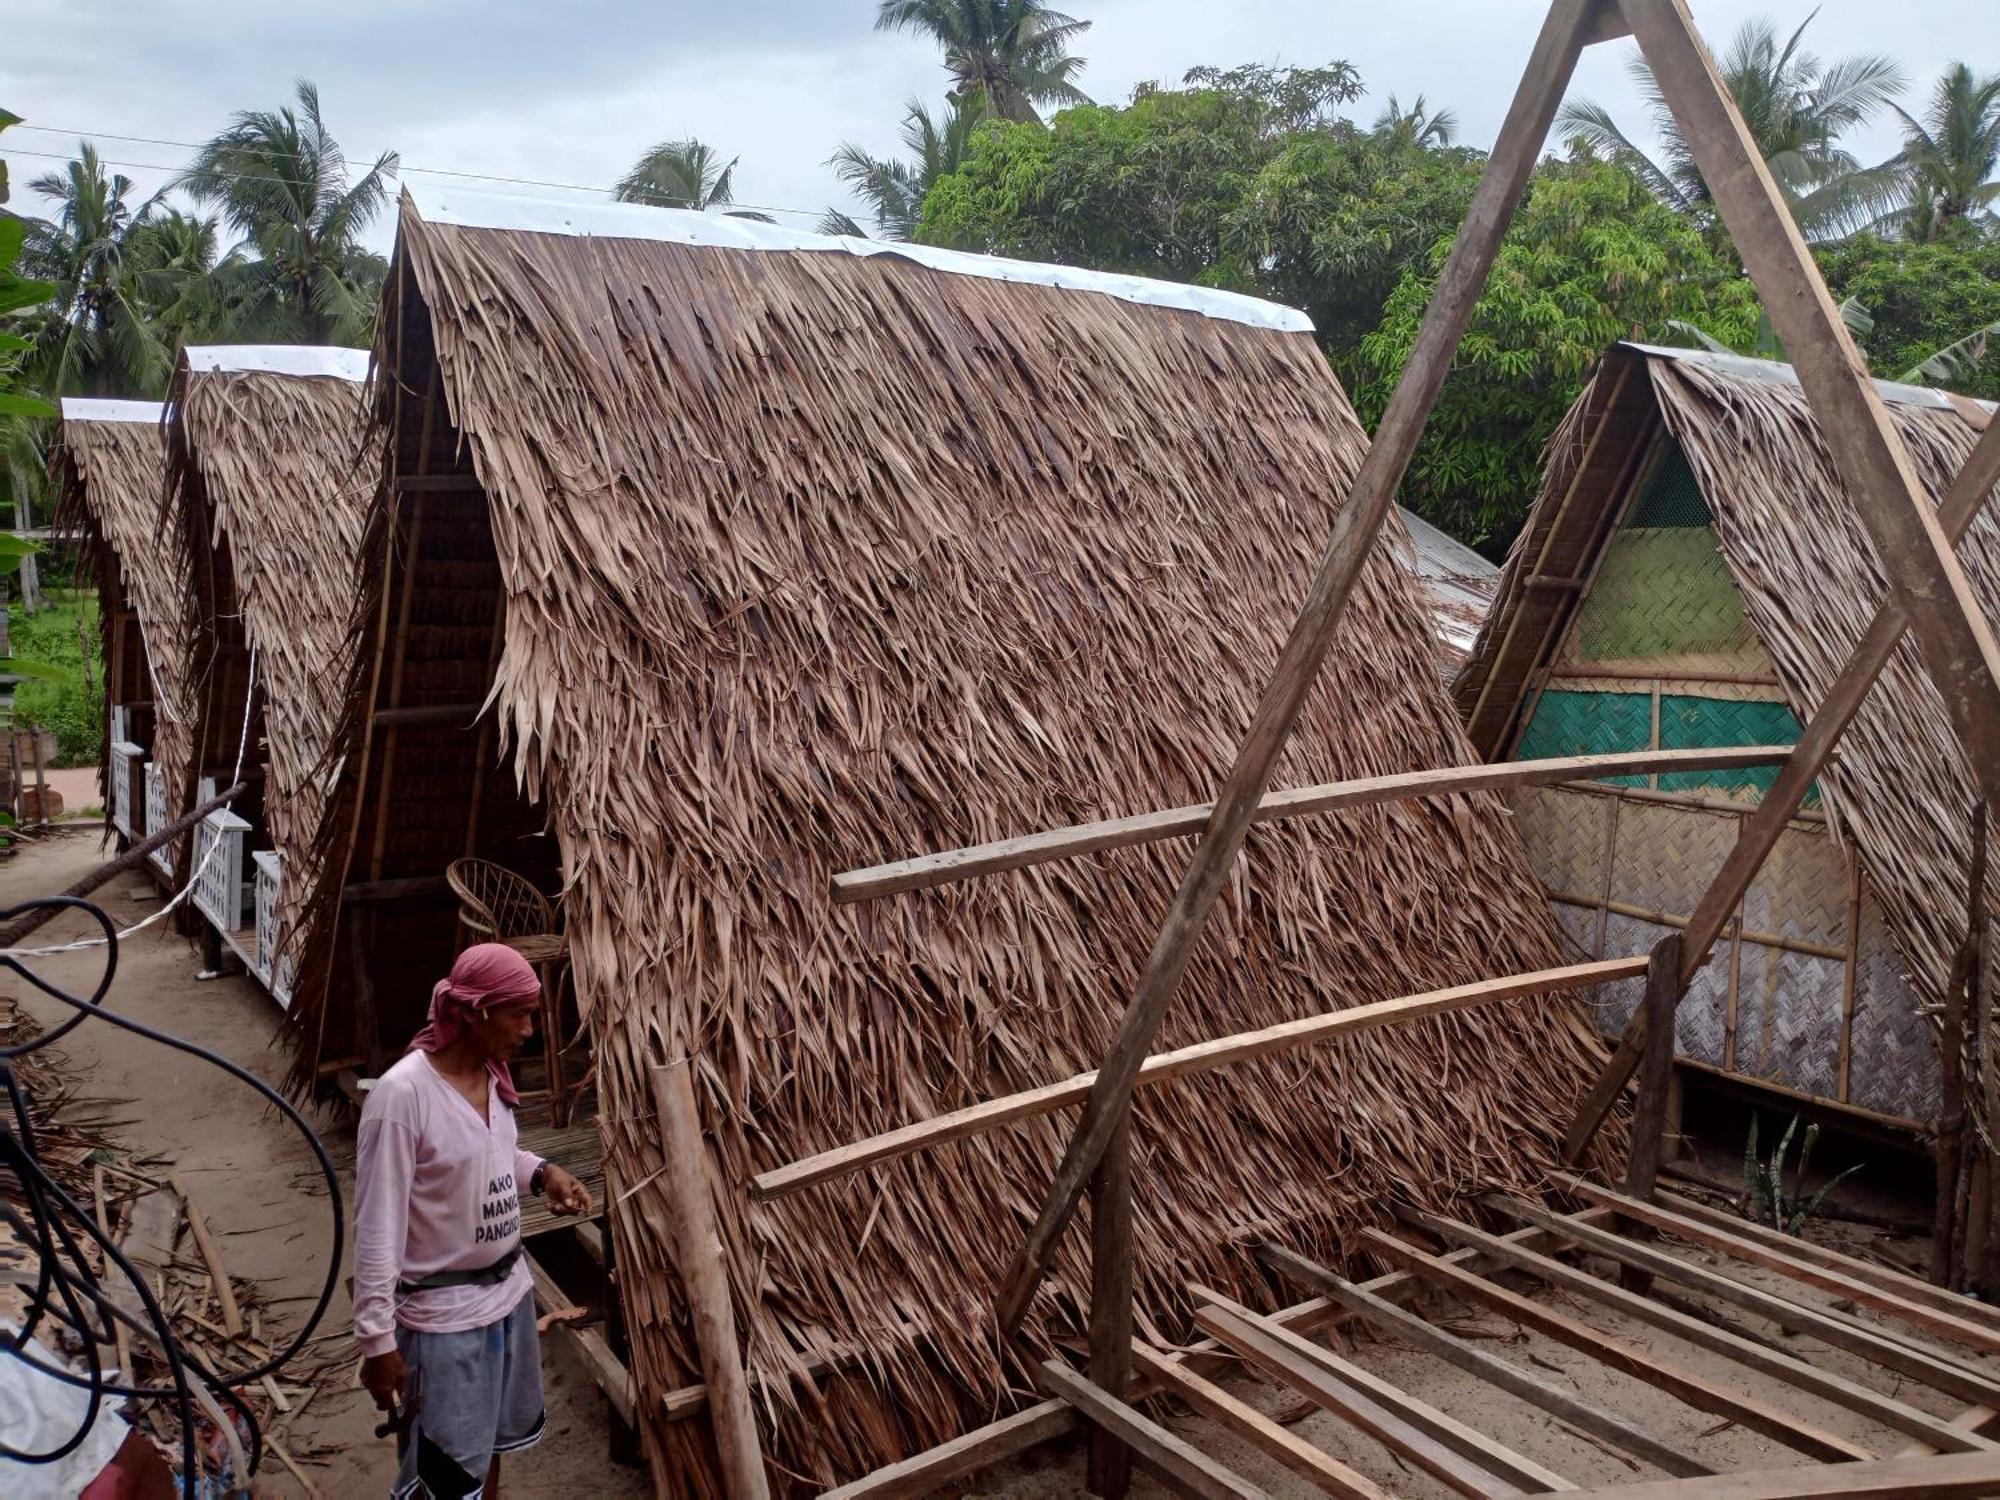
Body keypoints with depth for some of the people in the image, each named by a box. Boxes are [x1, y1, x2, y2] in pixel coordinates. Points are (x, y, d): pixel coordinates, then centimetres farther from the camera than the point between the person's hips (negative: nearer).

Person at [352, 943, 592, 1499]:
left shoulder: (492, 1074, -1)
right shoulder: (402, 1094, -25)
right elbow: (378, 1229, -21)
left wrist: (541, 1171, -2)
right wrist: (377, 1339, -18)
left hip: (508, 1291, 7)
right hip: (442, 1314, -7)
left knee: (489, 1442, 25)